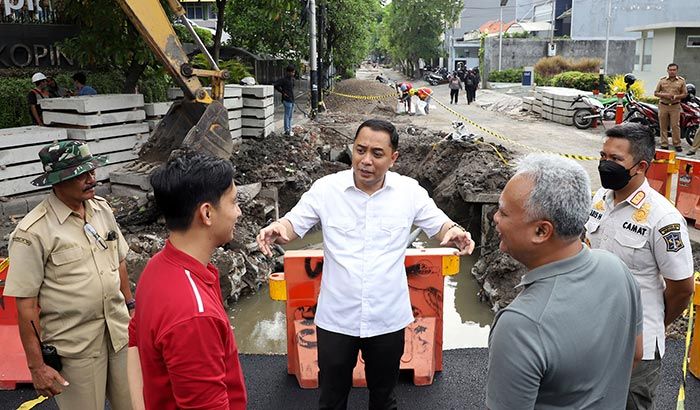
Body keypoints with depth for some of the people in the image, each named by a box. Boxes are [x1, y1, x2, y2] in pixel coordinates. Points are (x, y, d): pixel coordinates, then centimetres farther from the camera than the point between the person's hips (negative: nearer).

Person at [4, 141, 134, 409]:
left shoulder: (102, 208, 2)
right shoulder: (33, 233, -17)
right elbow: (26, 304, -15)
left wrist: (130, 305, 18)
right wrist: (36, 366, -12)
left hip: (119, 330, 6)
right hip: (75, 346, -5)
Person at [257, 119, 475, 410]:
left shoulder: (409, 191, -6)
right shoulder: (326, 188, -9)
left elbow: (440, 226, 1)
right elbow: (293, 225, -3)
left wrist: (455, 232, -22)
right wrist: (276, 229, -26)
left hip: (388, 319, 1)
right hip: (336, 319, 0)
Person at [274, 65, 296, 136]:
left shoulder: (292, 79, 12)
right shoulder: (284, 79, -12)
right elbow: (276, 85, -18)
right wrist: (283, 92, -14)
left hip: (292, 100, 8)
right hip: (287, 100, -8)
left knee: (290, 116, 14)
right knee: (287, 116, -3)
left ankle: (289, 131, 21)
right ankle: (287, 131, 3)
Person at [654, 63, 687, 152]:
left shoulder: (681, 80, 6)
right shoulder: (662, 80, 7)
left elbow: (684, 94, 7)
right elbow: (656, 92, 7)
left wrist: (676, 96, -13)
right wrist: (664, 95, -12)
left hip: (675, 106, -1)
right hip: (663, 106, 1)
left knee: (675, 126, -5)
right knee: (663, 126, 3)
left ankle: (677, 144, 2)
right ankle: (664, 144, 8)